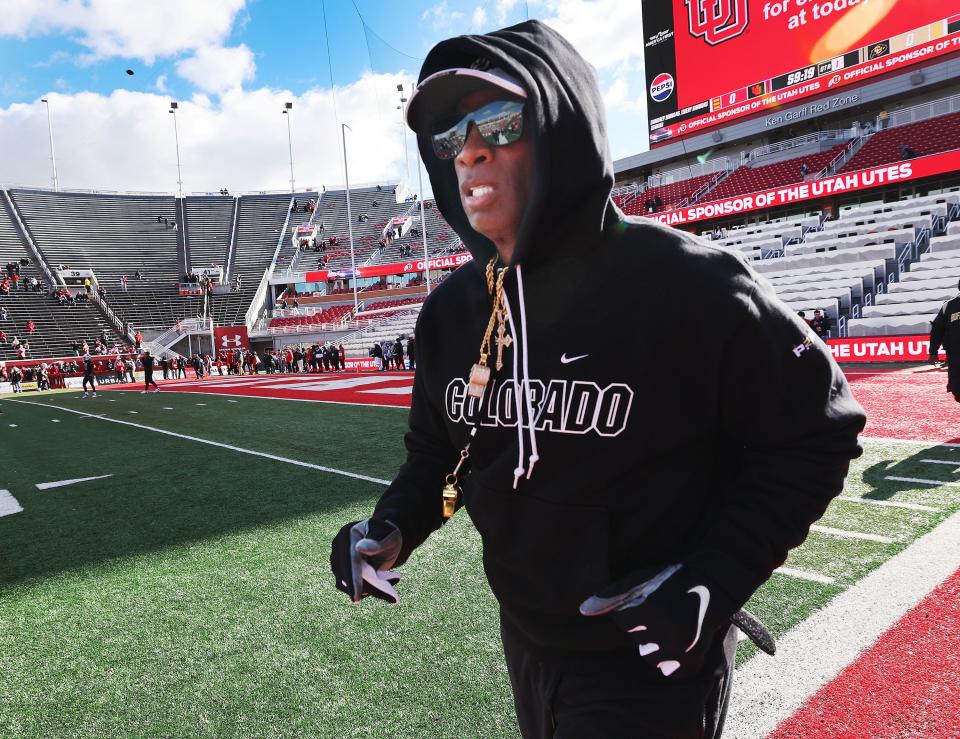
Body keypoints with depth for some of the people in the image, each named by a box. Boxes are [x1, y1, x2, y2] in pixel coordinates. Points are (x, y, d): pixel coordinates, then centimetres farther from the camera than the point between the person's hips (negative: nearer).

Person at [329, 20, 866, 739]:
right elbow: (437, 446, 9)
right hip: (525, 643, 6)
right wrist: (393, 529, -9)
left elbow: (816, 434, -13)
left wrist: (713, 580, -21)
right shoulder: (452, 308, -4)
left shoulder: (686, 283, -22)